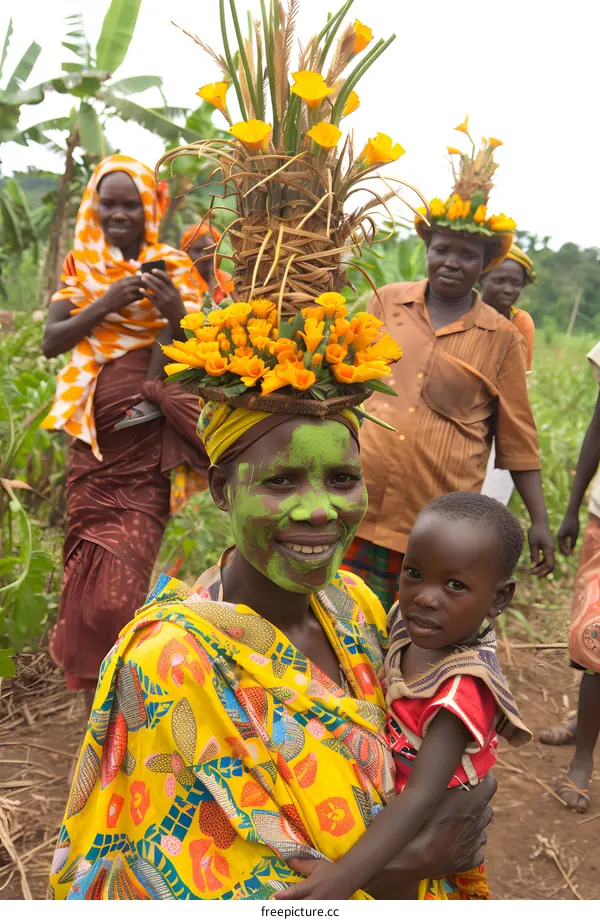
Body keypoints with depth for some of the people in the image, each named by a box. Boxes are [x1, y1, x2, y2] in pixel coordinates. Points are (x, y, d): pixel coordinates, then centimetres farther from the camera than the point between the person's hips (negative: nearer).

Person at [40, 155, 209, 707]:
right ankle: (98, 693, 25)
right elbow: (52, 340, -3)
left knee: (122, 585, -6)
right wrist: (108, 302, -16)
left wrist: (176, 312, -19)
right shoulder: (81, 268, 9)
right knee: (91, 574, 6)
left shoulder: (172, 268, 4)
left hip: (150, 442, -2)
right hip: (94, 441, 2)